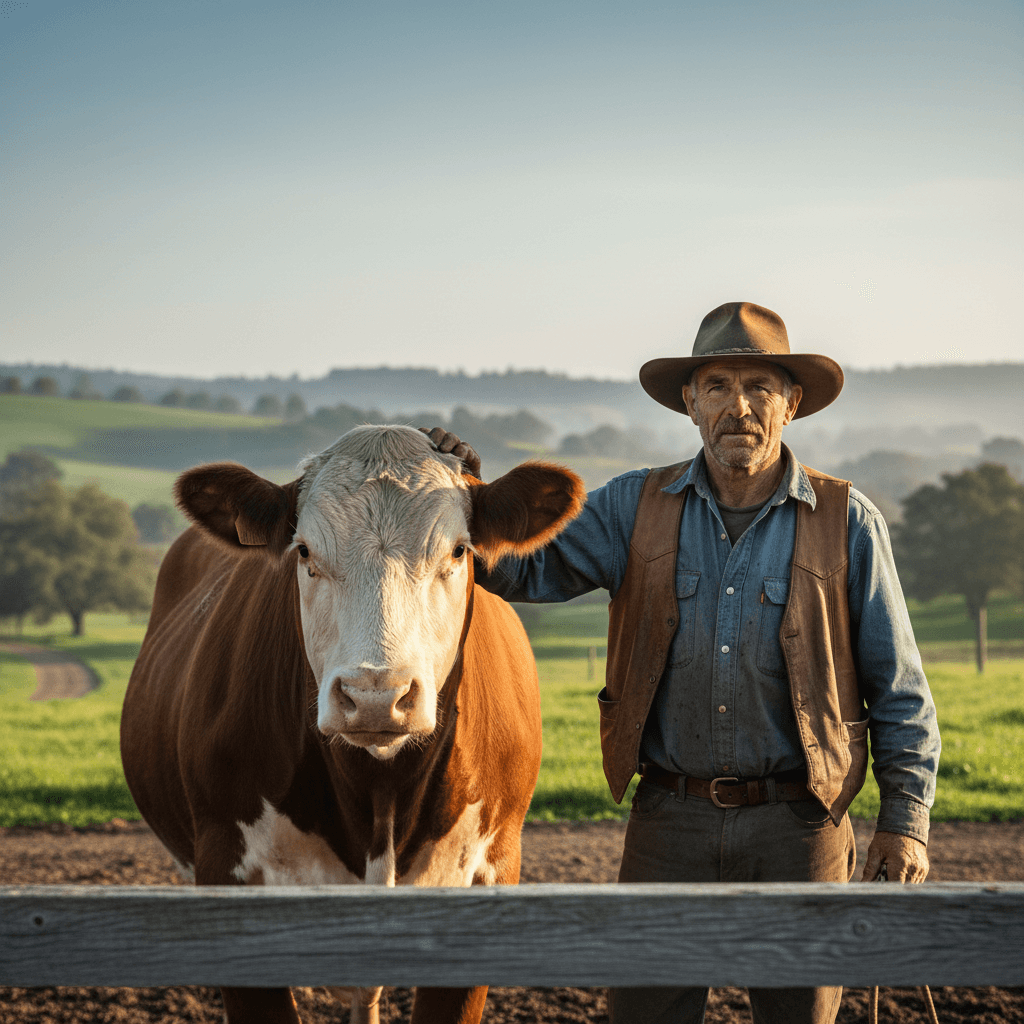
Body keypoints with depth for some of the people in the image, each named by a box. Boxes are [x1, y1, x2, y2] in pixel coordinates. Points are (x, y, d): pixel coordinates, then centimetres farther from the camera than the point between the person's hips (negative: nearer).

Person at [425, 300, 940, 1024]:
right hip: (669, 821, 1)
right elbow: (525, 566, -1)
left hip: (796, 824, -1)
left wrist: (907, 818, -3)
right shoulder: (637, 509, 5)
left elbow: (898, 686, 3)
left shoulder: (847, 522, 0)